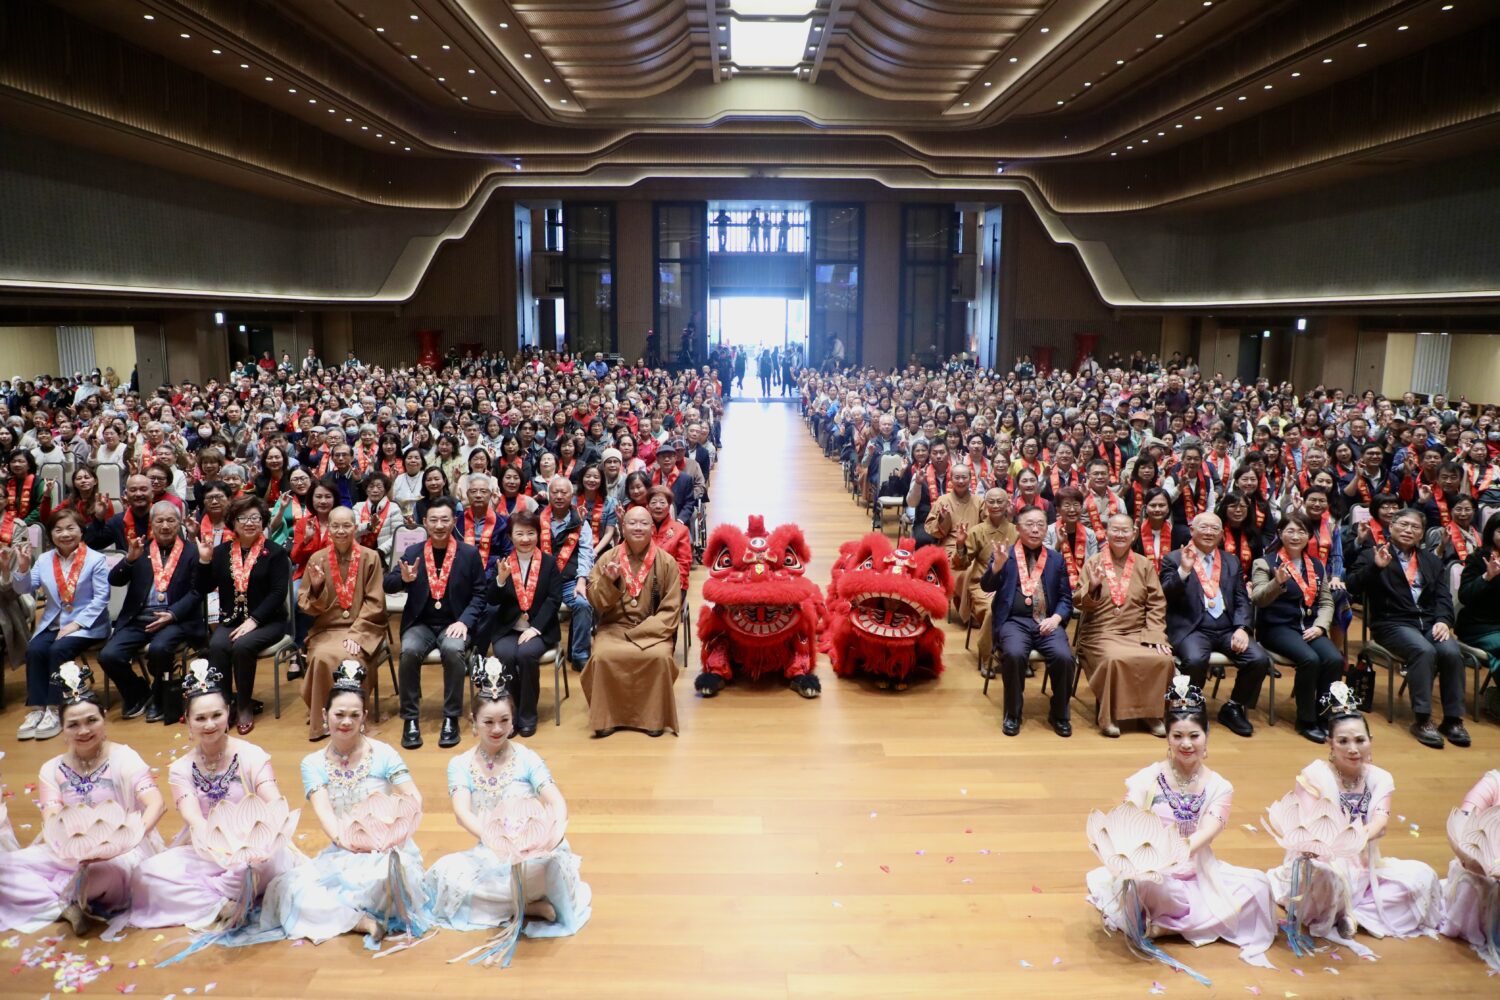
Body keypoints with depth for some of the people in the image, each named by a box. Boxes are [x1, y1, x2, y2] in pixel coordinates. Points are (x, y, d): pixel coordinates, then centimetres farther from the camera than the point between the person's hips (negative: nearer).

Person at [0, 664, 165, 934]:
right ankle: (66, 909, -18)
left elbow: (157, 803, -20)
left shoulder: (124, 758, -8)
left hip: (120, 851, -4)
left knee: (106, 870, -37)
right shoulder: (52, 771, 5)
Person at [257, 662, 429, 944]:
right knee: (290, 889, -23)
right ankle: (364, 920, -26)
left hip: (387, 849, -3)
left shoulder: (383, 753, -2)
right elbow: (323, 810, -11)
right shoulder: (313, 764, 4)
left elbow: (414, 799, -9)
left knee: (381, 876, -38)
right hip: (342, 854, 3)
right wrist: (342, 838, -32)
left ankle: (336, 912, -11)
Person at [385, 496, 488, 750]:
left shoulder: (469, 553, 1)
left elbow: (480, 593, 2)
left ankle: (451, 718, -18)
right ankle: (410, 718, -16)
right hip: (421, 623, 2)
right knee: (409, 651, -30)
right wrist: (404, 578, -23)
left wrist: (464, 621, -14)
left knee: (454, 650, -34)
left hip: (453, 623, -1)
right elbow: (387, 585, 1)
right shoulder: (412, 552, 6)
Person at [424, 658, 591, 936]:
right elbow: (462, 812, -14)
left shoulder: (527, 758, -1)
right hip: (489, 855, 4)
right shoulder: (460, 765, 1)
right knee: (447, 873, -11)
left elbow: (556, 801, -11)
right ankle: (529, 906, -7)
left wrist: (558, 829, -34)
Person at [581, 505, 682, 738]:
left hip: (652, 630, -1)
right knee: (603, 656, -29)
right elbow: (597, 603, 1)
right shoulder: (608, 559, 4)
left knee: (660, 657, -31)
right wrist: (608, 581, -19)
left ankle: (654, 716, -9)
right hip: (614, 626, 1)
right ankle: (606, 717, -10)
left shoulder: (666, 562, 0)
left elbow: (670, 610, -2)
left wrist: (641, 633, -14)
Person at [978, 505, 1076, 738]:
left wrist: (1056, 618, -7)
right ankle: (1013, 713, -10)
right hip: (1014, 621, -2)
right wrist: (997, 564, -22)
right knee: (1014, 654, -32)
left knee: (1064, 656, -26)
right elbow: (986, 586, -3)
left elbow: (1066, 598, 14)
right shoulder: (1004, 555, 11)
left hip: (1047, 622, 2)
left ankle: (1059, 714, -2)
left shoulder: (1056, 559, 17)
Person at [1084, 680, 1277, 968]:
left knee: (1257, 883, -20)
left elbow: (1206, 833, -14)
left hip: (1199, 873, 4)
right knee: (1146, 884, -37)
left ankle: (1165, 925, -14)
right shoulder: (1147, 779, -4)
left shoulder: (1219, 788, 2)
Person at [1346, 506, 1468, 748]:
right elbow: (1353, 586, -5)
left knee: (1452, 652, -26)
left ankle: (1453, 719, -15)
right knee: (1424, 651, -33)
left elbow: (1443, 596, 13)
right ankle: (1422, 720, -27)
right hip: (1393, 624, -4)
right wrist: (1376, 567, -21)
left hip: (1430, 622, 4)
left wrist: (1443, 620, -6)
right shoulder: (1372, 555, 9)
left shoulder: (1432, 560, 23)